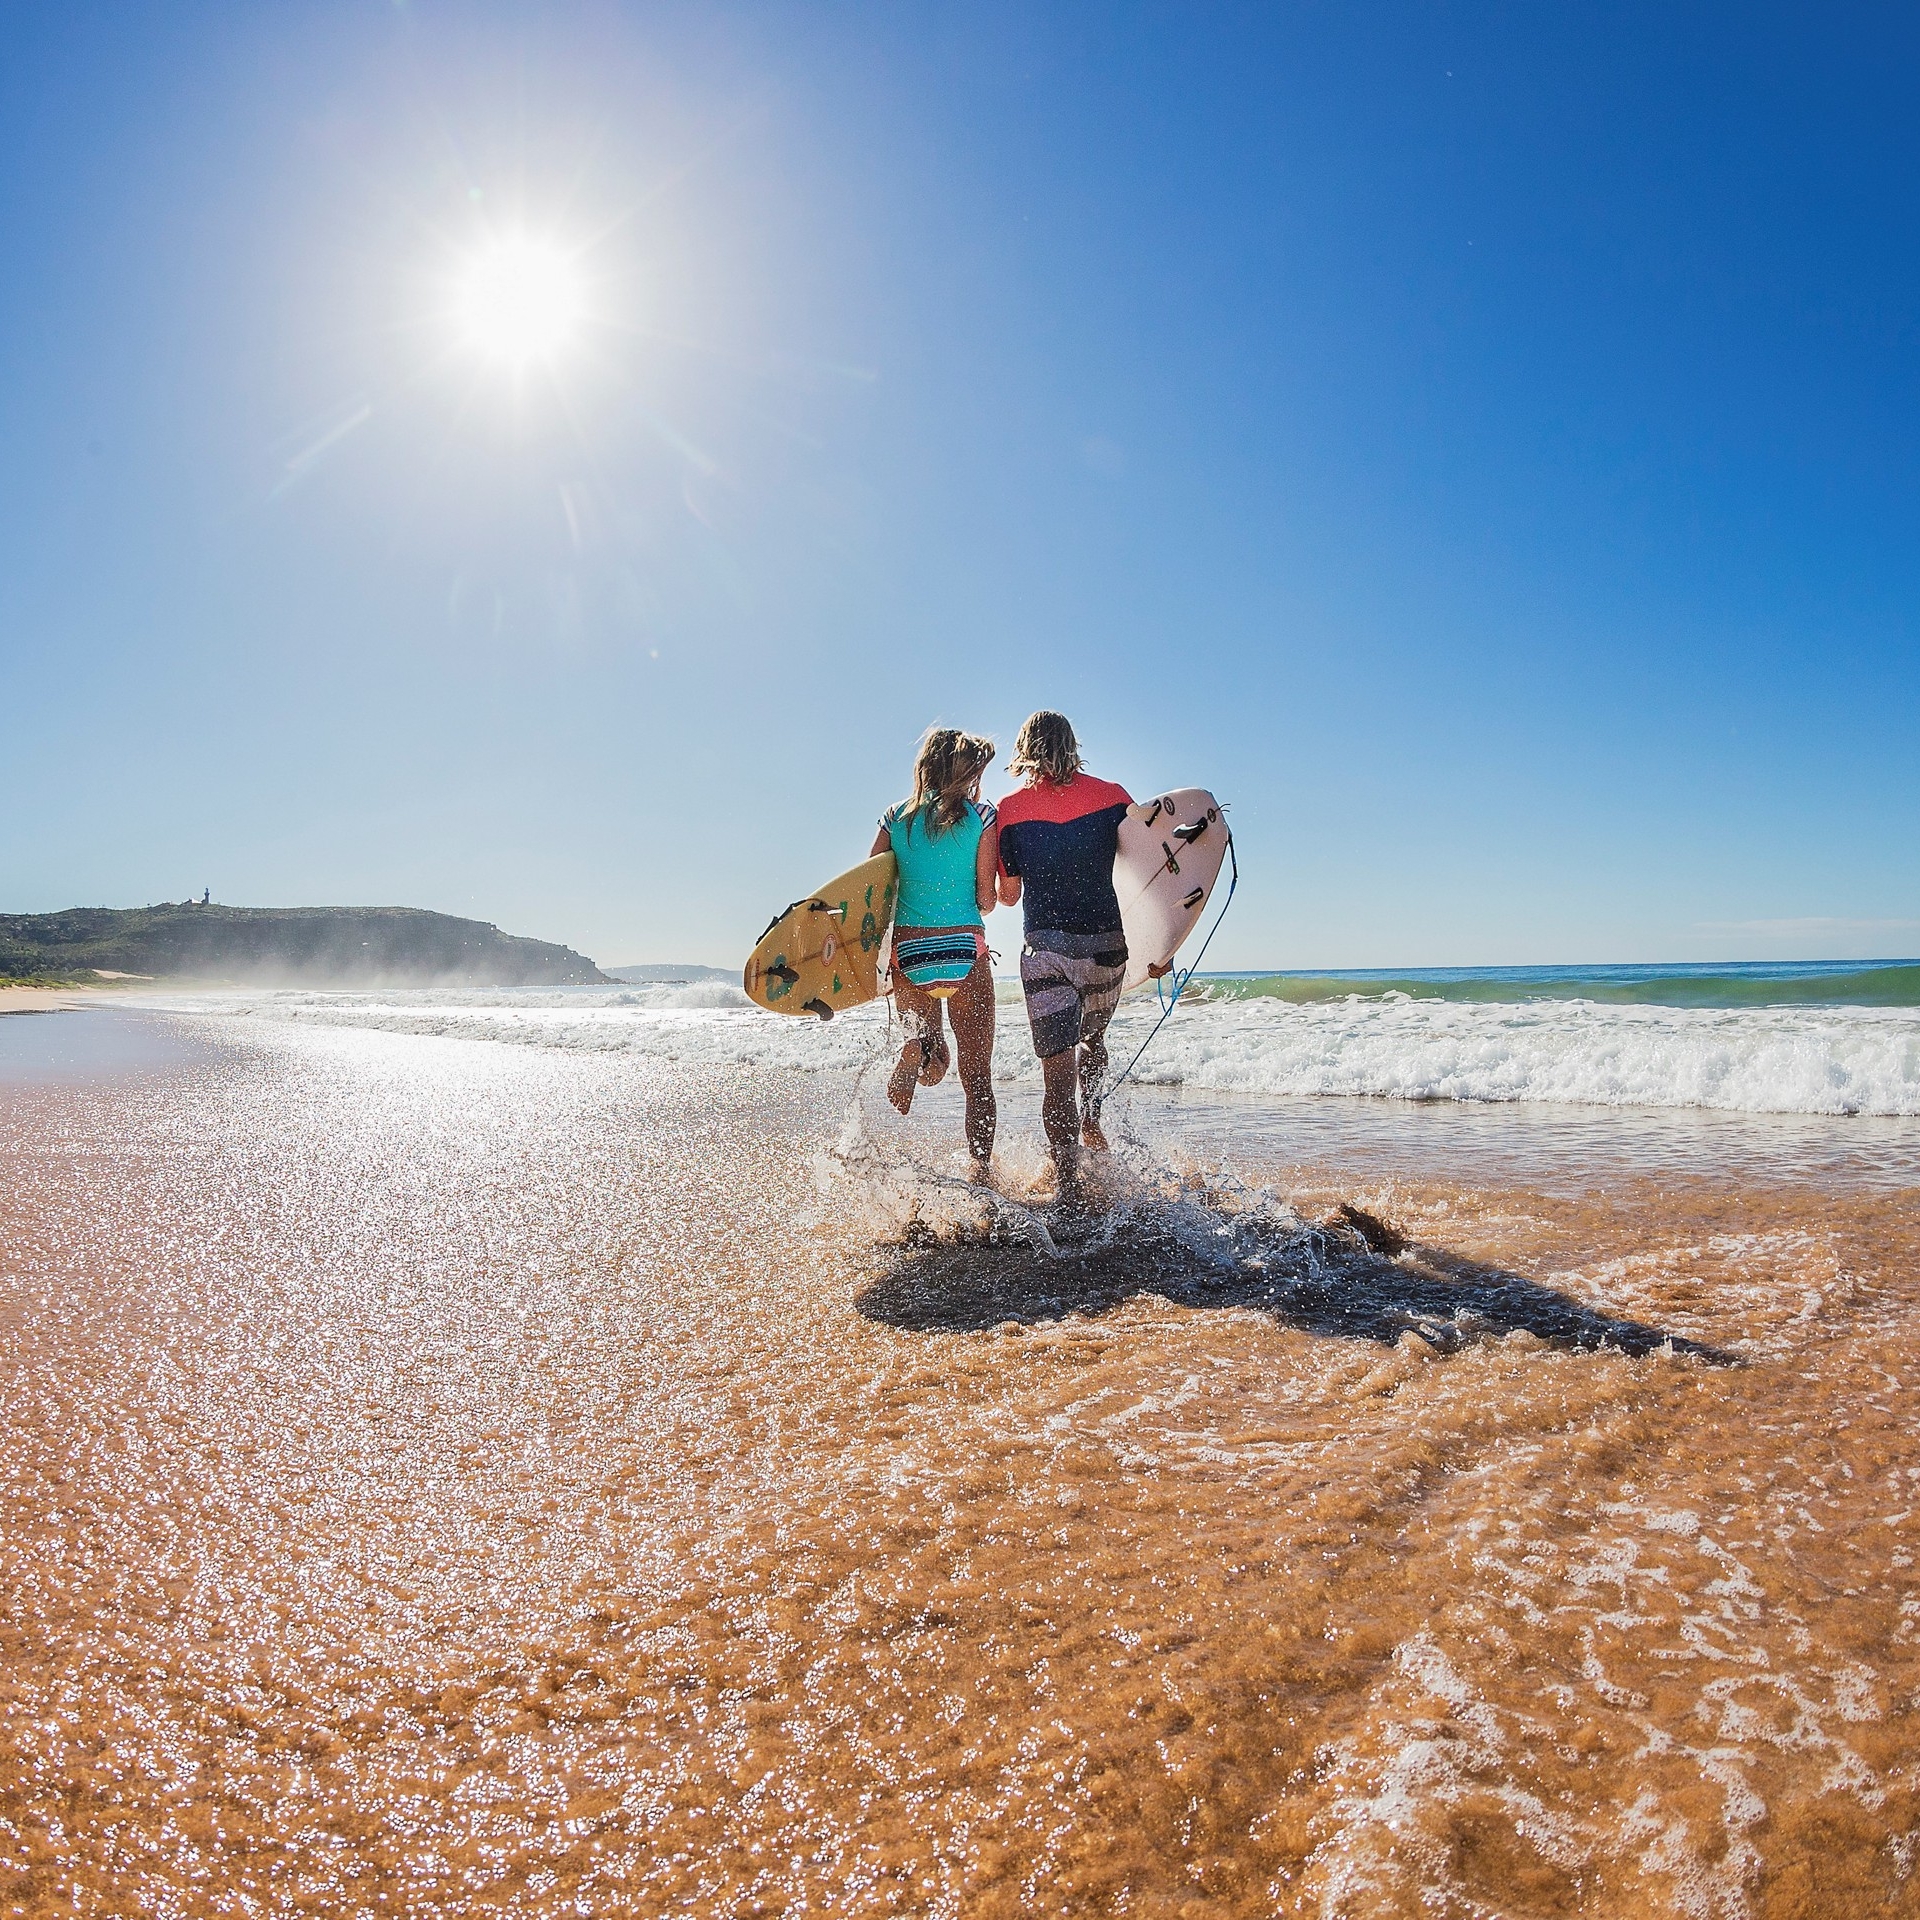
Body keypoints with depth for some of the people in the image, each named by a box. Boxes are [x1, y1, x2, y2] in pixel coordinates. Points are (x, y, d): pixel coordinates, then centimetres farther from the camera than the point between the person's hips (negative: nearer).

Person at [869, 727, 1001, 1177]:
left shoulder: (896, 818, 6)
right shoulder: (980, 816, -2)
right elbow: (987, 899, -3)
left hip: (908, 955, 3)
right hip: (965, 954, -3)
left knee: (933, 1065, 21)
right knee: (977, 1076, 8)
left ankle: (915, 1053, -13)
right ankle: (981, 1171, 1)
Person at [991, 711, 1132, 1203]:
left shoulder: (1010, 808, -1)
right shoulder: (1111, 796, 2)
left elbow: (1008, 894, 1)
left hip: (1046, 946, -2)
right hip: (1106, 942, 2)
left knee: (1057, 1071, 1)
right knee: (1093, 1038, 31)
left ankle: (1069, 1190, -2)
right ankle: (1091, 1126, 29)